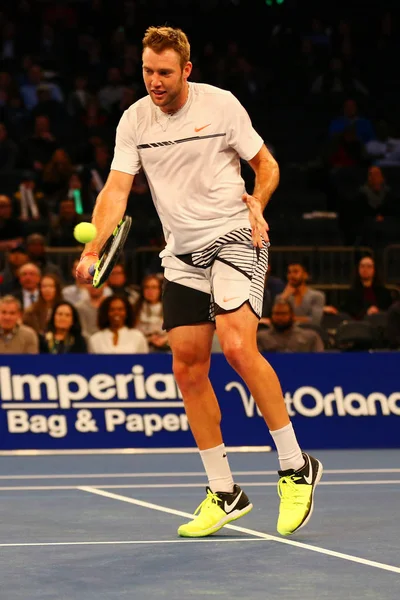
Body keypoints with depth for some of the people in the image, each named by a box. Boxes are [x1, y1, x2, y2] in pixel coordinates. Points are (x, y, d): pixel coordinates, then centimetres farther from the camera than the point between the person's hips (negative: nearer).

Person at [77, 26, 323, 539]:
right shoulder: (134, 121, 2)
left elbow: (266, 164, 5)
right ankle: (224, 493, 13)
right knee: (188, 366, 1)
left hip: (234, 237, -5)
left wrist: (257, 203, -14)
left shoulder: (221, 105, -6)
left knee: (238, 347, -24)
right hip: (182, 252, 5)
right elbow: (117, 189, -3)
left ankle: (295, 467, -11)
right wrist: (93, 249, -18)